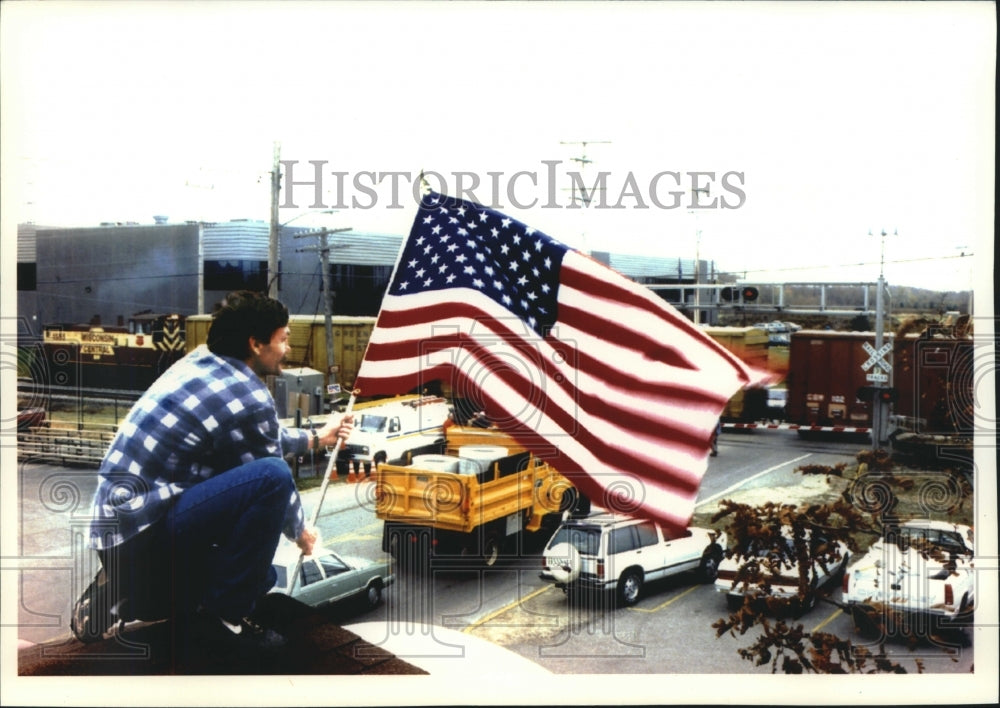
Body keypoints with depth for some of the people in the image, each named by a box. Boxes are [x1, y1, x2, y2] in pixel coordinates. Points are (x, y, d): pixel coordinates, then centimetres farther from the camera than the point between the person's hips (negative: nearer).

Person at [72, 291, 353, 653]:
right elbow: (272, 481, -3)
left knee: (259, 574, 22)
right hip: (144, 531, -10)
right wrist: (300, 532, 16)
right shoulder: (249, 398, -16)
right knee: (273, 475, -23)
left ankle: (124, 595, 13)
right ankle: (225, 613, -9)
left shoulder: (200, 362, 10)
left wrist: (315, 438, 37)